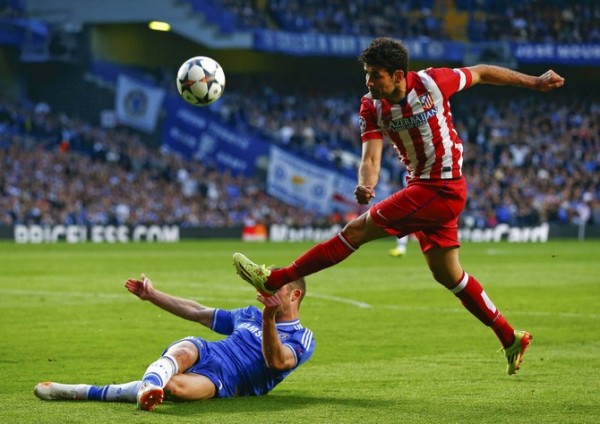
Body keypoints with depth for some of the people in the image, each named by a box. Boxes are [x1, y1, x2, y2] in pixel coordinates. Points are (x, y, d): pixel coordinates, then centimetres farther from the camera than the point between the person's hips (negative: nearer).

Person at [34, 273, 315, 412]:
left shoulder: (302, 339, 4)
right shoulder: (250, 315, 26)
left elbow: (275, 361, -18)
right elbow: (197, 313, 30)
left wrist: (269, 319, -34)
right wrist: (152, 295, 27)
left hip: (223, 381, -6)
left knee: (174, 386, -37)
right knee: (183, 352, -34)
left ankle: (85, 393, -39)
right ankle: (150, 384, -62)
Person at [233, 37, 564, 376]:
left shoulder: (432, 82, -17)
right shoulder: (372, 107, -5)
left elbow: (480, 73, 0)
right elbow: (371, 157, -14)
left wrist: (534, 82, 8)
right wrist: (366, 185, -38)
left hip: (442, 189, -7)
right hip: (422, 186, 7)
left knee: (358, 229, -12)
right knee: (447, 274, 12)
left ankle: (275, 280, -7)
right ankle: (511, 339, 23)